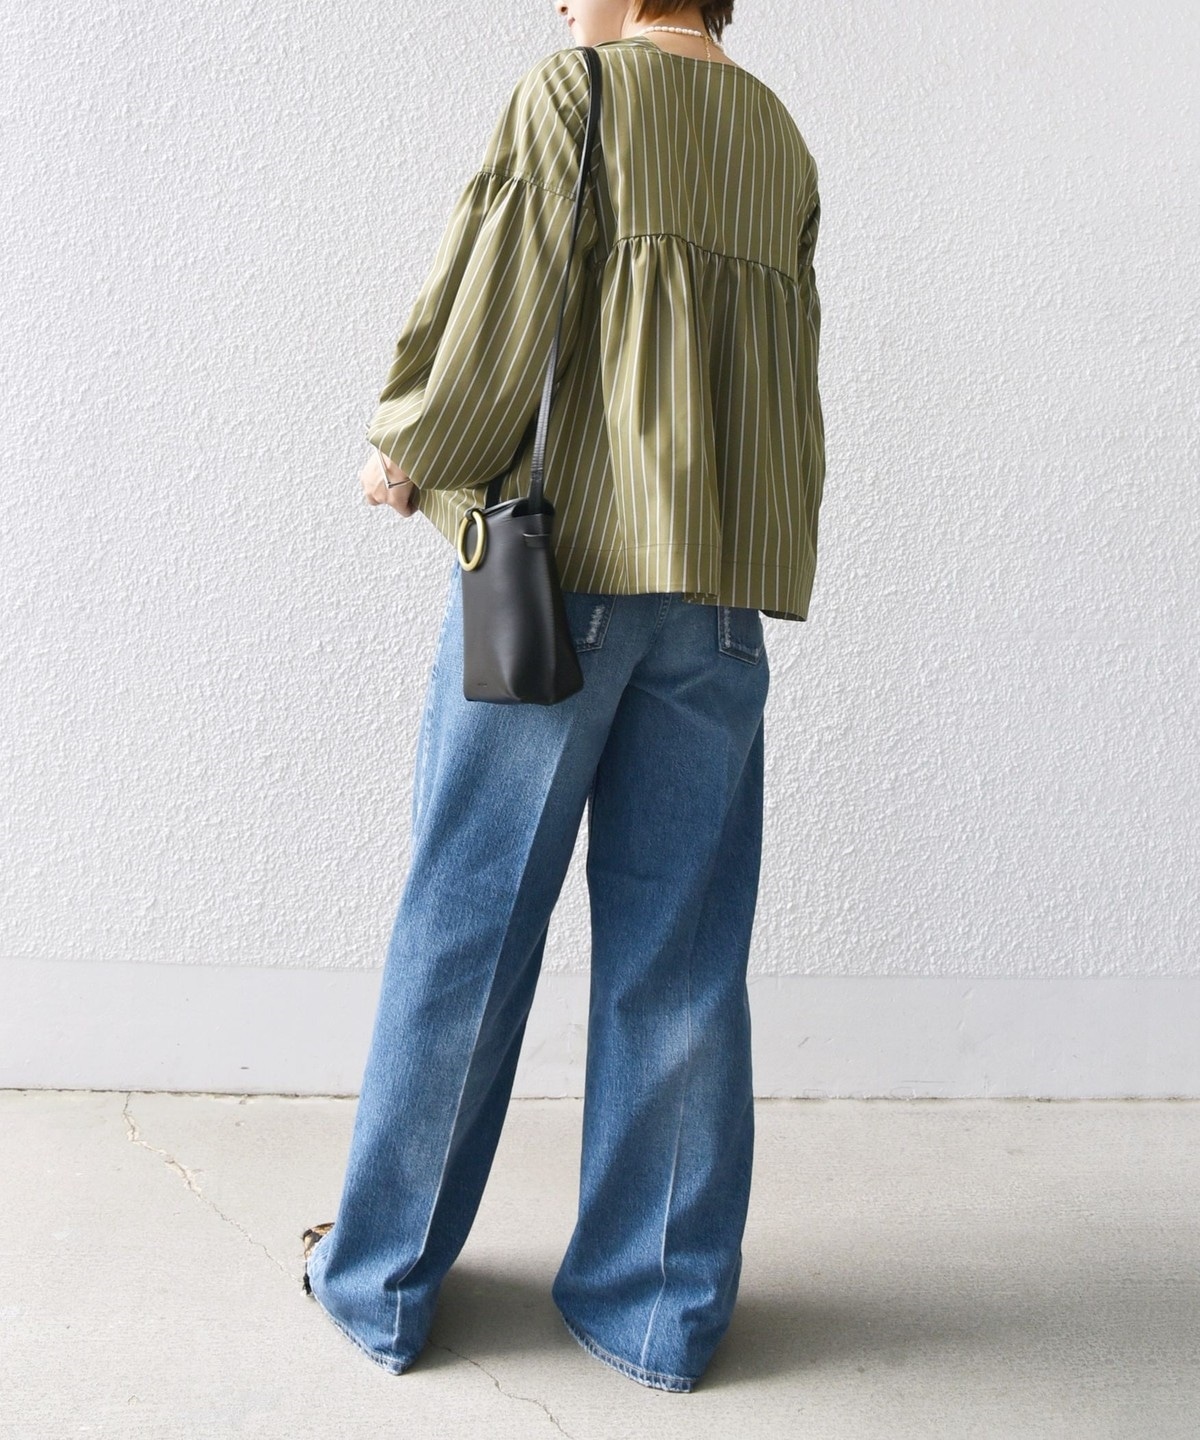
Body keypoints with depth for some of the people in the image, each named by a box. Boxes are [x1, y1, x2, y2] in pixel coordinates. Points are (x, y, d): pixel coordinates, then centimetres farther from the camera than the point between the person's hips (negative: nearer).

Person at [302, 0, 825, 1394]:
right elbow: (773, 363, 17)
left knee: (465, 923, 4)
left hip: (556, 555, -5)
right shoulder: (781, 141, 17)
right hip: (723, 579, 5)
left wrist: (404, 453, 8)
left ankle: (384, 1274, 17)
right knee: (678, 949, 7)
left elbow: (491, 307, -7)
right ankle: (660, 1299, 16)